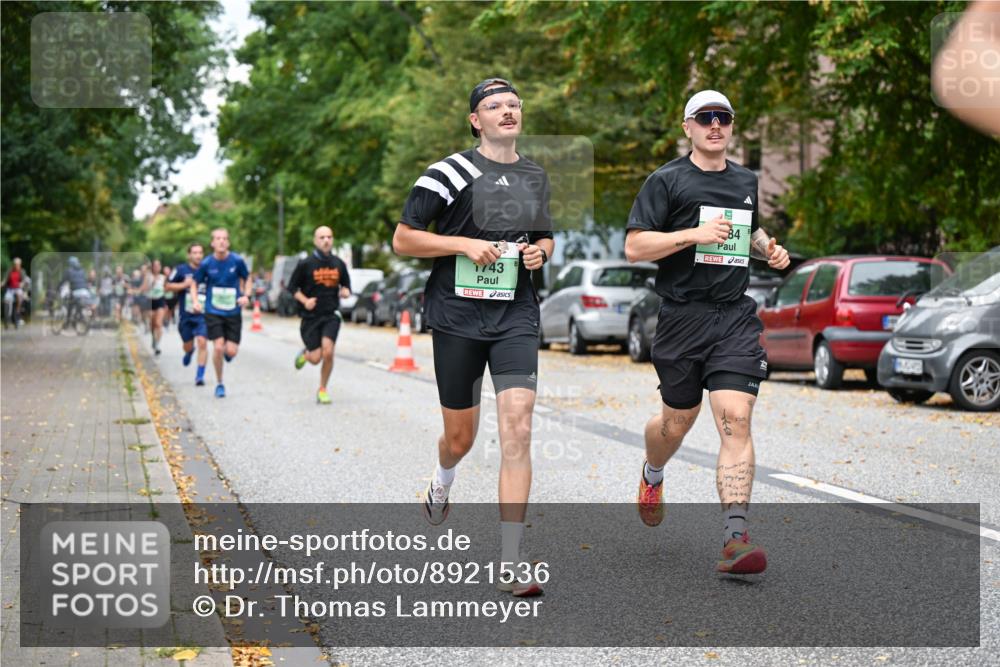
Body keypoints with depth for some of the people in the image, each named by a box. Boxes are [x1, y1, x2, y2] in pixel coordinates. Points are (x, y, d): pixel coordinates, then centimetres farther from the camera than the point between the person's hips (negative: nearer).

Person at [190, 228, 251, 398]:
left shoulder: (237, 261, -6)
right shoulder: (206, 263, -6)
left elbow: (247, 279, 10)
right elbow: (195, 284, 8)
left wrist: (246, 296, -7)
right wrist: (195, 301, -8)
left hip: (233, 312, 1)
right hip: (213, 312, -1)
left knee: (231, 351, -6)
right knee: (218, 347, -13)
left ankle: (226, 351, 34)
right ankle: (219, 383, 7)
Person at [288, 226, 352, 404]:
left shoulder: (339, 264, 5)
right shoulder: (305, 264, -5)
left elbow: (346, 285, 18)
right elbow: (292, 287, 2)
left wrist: (345, 291, -5)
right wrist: (304, 300, -14)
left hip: (331, 315, 2)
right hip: (310, 316, -2)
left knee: (328, 352, -17)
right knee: (316, 358, -4)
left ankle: (322, 390, 3)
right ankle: (305, 354, 35)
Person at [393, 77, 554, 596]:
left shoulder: (536, 177, 13)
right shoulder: (450, 173, -3)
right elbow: (402, 240, -4)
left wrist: (540, 251, 4)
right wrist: (465, 244, -15)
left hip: (516, 316, 3)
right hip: (457, 315, -2)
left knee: (517, 431, -12)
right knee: (460, 437, 8)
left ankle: (510, 564, -10)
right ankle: (441, 483, 47)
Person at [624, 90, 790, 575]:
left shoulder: (747, 181, 15)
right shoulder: (666, 180, -1)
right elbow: (634, 247, -8)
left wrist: (768, 248, 12)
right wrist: (695, 234, -18)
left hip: (736, 317, 3)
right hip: (682, 316, -2)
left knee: (736, 421, -12)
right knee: (678, 422, 11)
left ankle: (735, 539, -16)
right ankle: (652, 473, 48)